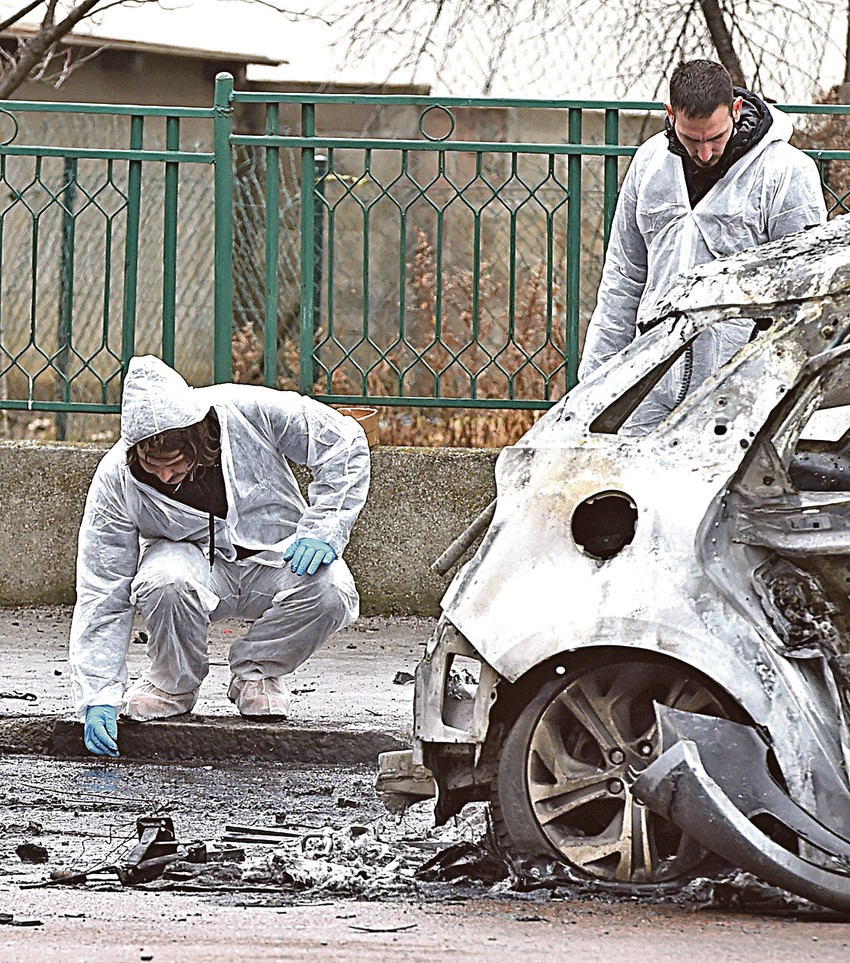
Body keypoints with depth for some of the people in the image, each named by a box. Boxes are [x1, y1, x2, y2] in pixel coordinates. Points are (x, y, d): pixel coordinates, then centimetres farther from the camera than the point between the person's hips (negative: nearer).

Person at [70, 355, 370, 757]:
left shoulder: (248, 414, -25)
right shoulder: (115, 479, -21)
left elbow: (344, 442, -11)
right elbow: (102, 596, -16)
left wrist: (321, 531, -20)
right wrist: (98, 698, -23)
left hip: (275, 554, 1)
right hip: (191, 557, -1)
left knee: (330, 593, -33)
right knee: (165, 585, -37)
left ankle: (256, 670, -2)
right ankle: (173, 684, -5)